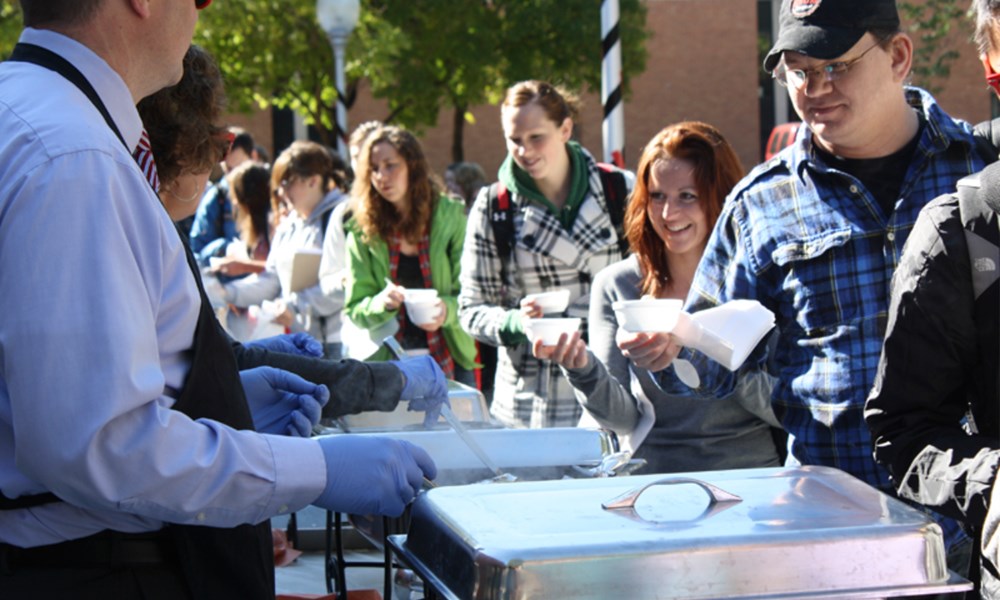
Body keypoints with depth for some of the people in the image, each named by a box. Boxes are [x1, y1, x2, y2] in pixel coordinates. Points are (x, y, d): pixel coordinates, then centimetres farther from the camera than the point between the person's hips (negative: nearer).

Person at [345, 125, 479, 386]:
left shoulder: (451, 216, 0)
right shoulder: (363, 230, 3)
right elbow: (354, 309, 3)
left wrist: (447, 310, -21)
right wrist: (382, 303, -17)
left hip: (451, 361, 0)